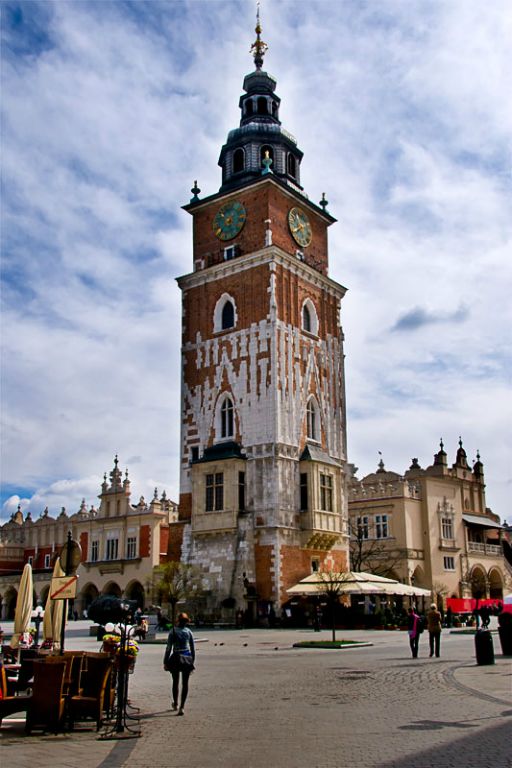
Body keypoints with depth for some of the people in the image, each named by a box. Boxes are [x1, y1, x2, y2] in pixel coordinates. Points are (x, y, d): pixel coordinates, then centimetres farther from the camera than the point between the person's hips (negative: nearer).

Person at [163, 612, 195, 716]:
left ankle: (175, 704, 32)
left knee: (175, 682, 16)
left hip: (176, 658, -1)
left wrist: (165, 662, 0)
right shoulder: (189, 632, 2)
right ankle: (182, 707, -1)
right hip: (187, 658, 1)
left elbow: (169, 648, -6)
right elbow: (193, 648, 7)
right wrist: (193, 661, 17)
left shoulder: (173, 631, -5)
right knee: (185, 683, 5)